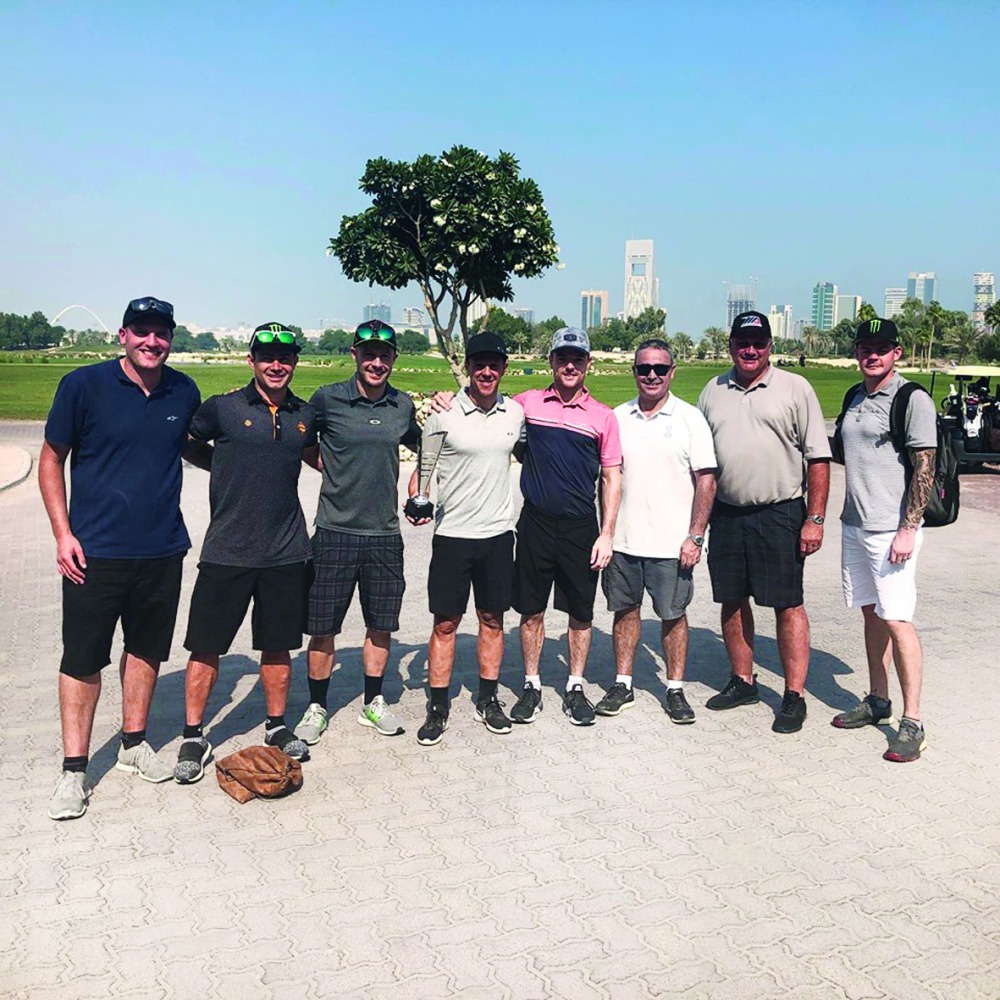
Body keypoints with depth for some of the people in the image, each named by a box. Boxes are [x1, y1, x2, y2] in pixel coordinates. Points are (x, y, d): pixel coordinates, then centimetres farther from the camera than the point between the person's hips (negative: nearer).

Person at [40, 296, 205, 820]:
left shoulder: (184, 392, 3)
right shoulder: (84, 385, -8)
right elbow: (51, 460, -1)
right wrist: (63, 533, -7)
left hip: (162, 550, 4)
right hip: (95, 550, -3)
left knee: (146, 649, 15)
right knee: (82, 658, 3)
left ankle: (134, 744, 33)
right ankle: (74, 770, 15)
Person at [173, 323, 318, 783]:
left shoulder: (305, 415, 8)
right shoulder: (223, 408, -3)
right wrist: (229, 470, 2)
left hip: (286, 551, 3)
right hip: (227, 550, -2)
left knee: (278, 645, 12)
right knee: (206, 646, 4)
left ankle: (277, 726, 29)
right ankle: (193, 736, 19)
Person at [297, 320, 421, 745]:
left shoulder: (403, 405, 5)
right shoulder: (327, 399, -4)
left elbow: (419, 446, 24)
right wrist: (334, 470, 2)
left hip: (384, 534, 3)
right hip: (335, 532, -3)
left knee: (380, 624, 11)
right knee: (323, 627, 4)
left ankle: (373, 703, 28)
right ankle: (316, 707, 21)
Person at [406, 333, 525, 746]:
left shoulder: (516, 412, 4)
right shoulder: (444, 414, -7)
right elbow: (422, 468, 0)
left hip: (498, 533, 3)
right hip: (452, 534, -3)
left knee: (493, 619, 12)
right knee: (445, 623, 3)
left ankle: (487, 700, 25)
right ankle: (437, 708, 15)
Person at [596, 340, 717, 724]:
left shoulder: (690, 418, -3)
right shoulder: (618, 417, 7)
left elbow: (706, 480, -4)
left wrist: (695, 536, -10)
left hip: (671, 543, -3)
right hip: (623, 538, 3)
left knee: (673, 615, 5)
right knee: (625, 610, 11)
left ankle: (675, 690, 18)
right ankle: (622, 685, 23)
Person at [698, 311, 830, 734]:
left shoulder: (795, 389, 0)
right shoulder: (713, 392, 12)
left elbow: (818, 459, -3)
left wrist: (815, 518, -10)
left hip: (780, 513, -4)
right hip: (725, 513, 4)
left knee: (788, 605, -1)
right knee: (732, 602, 11)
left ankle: (794, 695, 7)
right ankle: (742, 682, 25)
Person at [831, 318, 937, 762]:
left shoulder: (913, 400, -9)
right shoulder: (855, 399, 14)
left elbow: (924, 469, -13)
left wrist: (907, 529, -19)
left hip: (891, 530, -7)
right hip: (854, 526, 7)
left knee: (897, 621, -8)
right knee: (871, 614, 14)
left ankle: (911, 722, -1)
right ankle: (878, 702, 26)